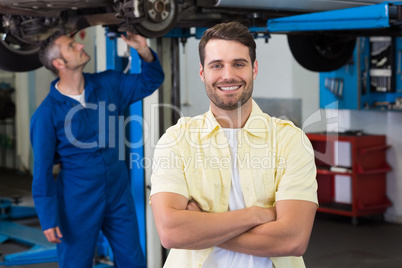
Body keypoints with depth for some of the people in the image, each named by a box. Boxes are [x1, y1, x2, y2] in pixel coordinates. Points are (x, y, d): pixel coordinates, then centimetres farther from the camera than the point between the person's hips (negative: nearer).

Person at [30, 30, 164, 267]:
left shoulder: (108, 84, 0)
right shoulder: (47, 112, -13)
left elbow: (151, 81, 11)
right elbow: (42, 170, -9)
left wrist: (143, 50, -9)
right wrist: (48, 218, -10)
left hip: (119, 195, 4)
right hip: (77, 202, -4)